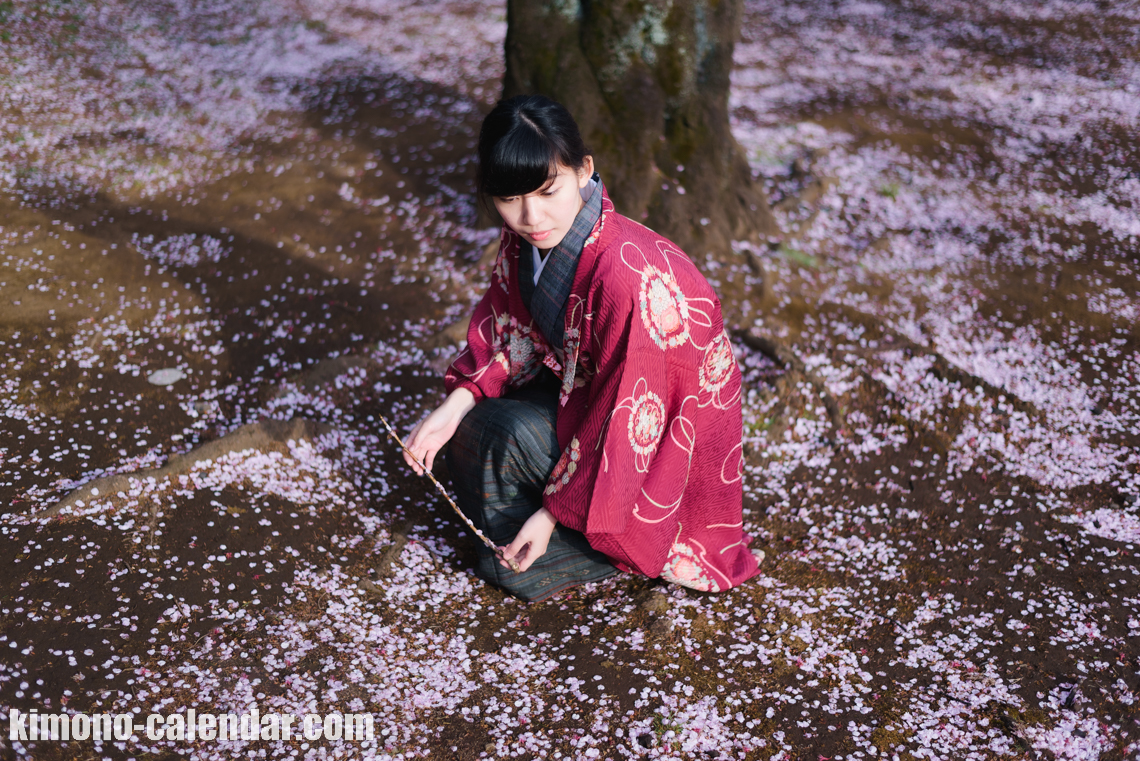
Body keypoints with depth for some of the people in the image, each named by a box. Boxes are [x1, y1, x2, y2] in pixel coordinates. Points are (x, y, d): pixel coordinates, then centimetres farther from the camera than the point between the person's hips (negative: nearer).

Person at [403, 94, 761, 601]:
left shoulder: (629, 276, -36)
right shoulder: (526, 237, -12)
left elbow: (628, 417, -28)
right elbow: (510, 331, 2)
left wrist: (555, 512, -20)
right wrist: (455, 404, -15)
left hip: (655, 441, -8)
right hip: (582, 389, 8)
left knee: (509, 436, -25)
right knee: (465, 428, -1)